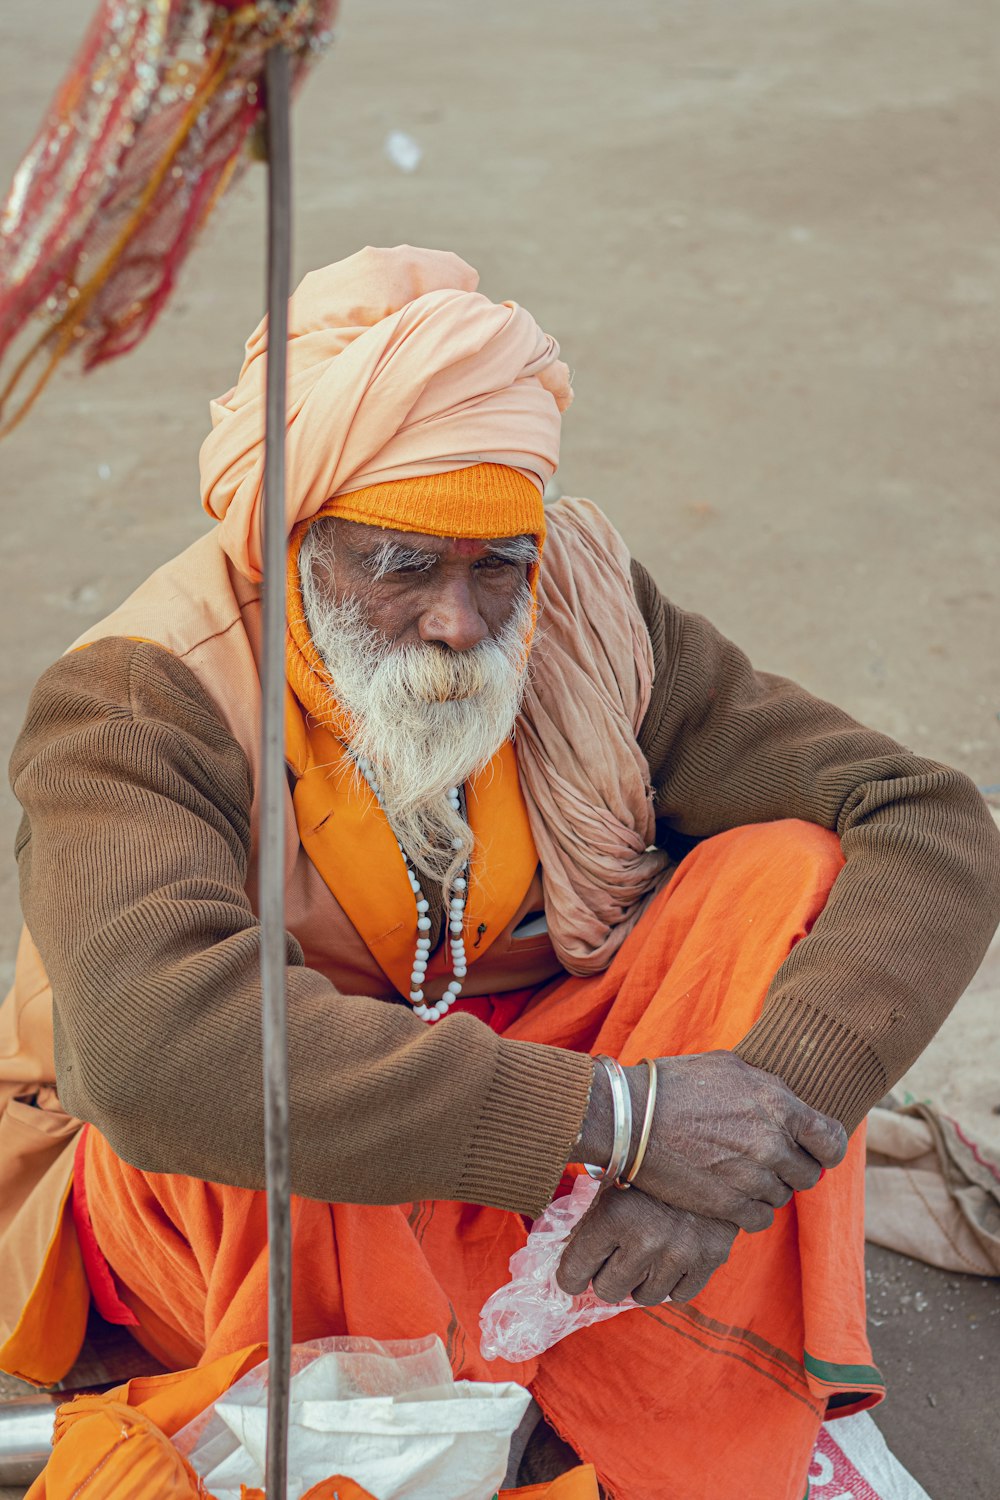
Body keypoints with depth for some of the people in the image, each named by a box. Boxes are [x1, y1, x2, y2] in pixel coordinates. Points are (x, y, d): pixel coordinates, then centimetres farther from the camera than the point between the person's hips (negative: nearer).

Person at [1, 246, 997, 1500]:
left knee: (792, 874, -18)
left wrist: (761, 1097, -33)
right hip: (248, 1221, -3)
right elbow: (147, 1042, -42)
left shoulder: (589, 614, -10)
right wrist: (617, 1116, -42)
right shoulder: (139, 703, -22)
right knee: (261, 1062, -37)